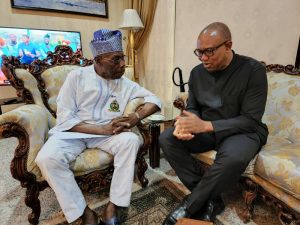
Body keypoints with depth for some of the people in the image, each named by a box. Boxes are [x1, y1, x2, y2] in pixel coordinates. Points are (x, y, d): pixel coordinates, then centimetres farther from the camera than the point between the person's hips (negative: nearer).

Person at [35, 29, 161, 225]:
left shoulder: (125, 83, 4)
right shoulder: (77, 77, -4)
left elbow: (155, 100, 3)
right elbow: (65, 120, -9)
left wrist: (136, 117, -18)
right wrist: (103, 129, -22)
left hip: (107, 134, 2)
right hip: (73, 132, -1)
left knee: (131, 140, -28)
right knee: (47, 158, -29)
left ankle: (112, 208, -18)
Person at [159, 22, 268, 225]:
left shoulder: (253, 70, -14)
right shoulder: (197, 72, 1)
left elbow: (251, 120, -19)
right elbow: (192, 108, 5)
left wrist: (205, 125, -30)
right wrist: (185, 124, -21)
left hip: (242, 131, -4)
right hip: (204, 129, 5)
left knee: (234, 156, -38)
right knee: (167, 139, -18)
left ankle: (189, 206, -11)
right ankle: (211, 200, -10)